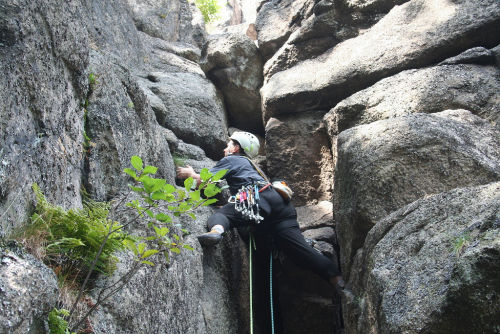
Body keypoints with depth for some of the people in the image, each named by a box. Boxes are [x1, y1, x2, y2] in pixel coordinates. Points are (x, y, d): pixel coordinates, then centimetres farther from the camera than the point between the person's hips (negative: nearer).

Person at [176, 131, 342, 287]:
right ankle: (338, 280, -17)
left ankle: (216, 230, -49)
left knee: (219, 215, -12)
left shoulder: (230, 160, 20)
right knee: (300, 249, -4)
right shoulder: (249, 164, 43)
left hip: (262, 198, -7)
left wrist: (191, 174, 33)